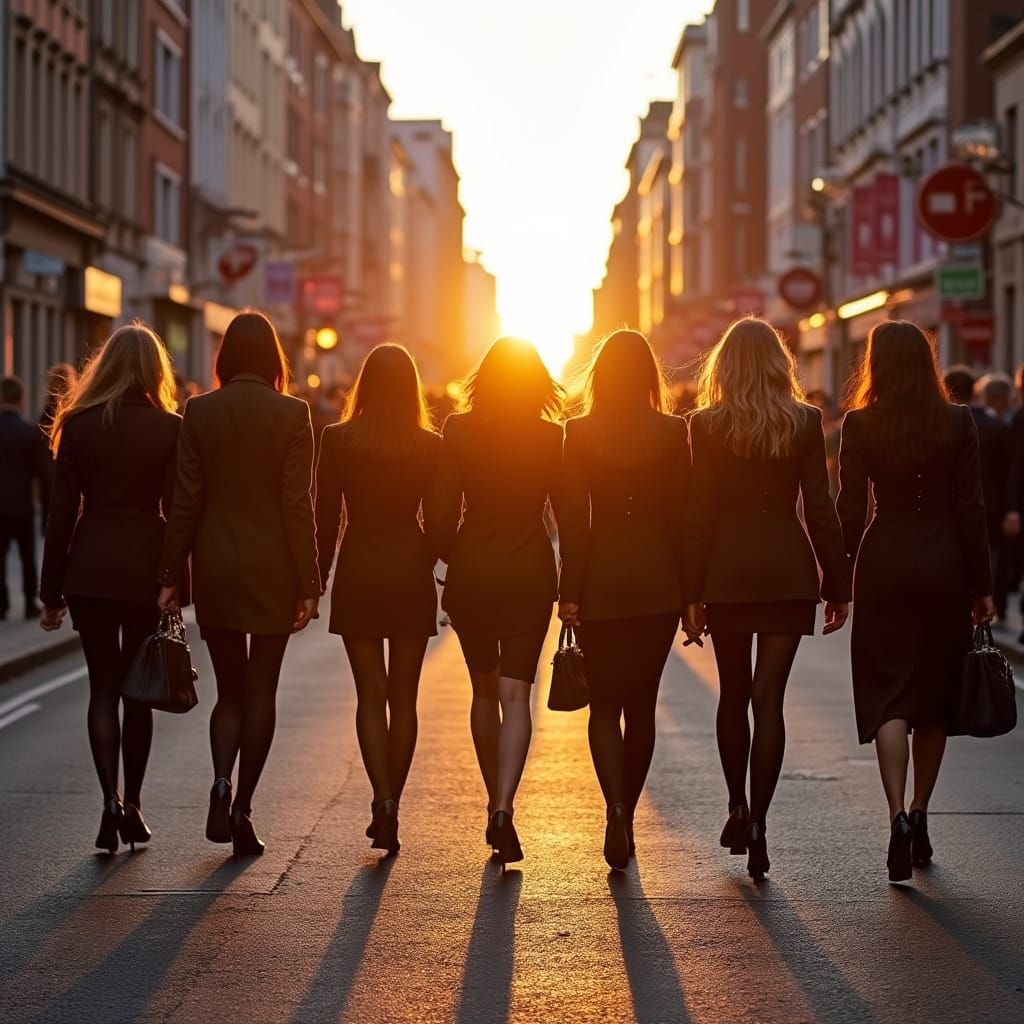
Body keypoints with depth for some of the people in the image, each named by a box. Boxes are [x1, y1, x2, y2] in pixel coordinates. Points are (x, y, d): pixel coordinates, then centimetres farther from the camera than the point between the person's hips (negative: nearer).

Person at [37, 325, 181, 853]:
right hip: (147, 570, 0)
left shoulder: (79, 425, -2)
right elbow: (177, 512, -4)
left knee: (103, 686, 5)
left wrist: (52, 591, 4)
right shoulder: (170, 429, -5)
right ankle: (132, 805, 17)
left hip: (90, 570, 0)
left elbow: (62, 510, -1)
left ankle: (111, 799, -11)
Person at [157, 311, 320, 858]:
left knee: (229, 689, 13)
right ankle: (242, 809, 5)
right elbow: (297, 504, -9)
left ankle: (221, 783, -10)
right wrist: (308, 583, -4)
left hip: (215, 567, 2)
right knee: (261, 690, 7)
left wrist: (171, 576, 3)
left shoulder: (200, 412, -2)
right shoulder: (291, 414, -8)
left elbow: (185, 501, -2)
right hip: (273, 568, -2)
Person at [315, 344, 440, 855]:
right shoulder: (429, 447, -4)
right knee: (403, 697, 9)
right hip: (411, 576, 0)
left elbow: (325, 518, -2)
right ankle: (391, 807, 12)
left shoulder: (337, 440, -5)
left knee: (371, 693, 4)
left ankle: (382, 799, -13)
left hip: (358, 575, 0)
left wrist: (317, 580, 8)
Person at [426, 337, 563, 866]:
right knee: (515, 694, -1)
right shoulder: (552, 437, -3)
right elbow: (568, 513, -1)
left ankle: (495, 805, 22)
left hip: (472, 571, 1)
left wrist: (453, 560, 12)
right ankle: (503, 807, -20)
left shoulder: (458, 431, -4)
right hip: (530, 574, -1)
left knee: (484, 689, 17)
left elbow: (440, 513, -5)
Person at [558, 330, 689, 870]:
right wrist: (689, 592, 6)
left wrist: (568, 592, -2)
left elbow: (574, 519, -5)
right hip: (658, 582, 1)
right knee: (641, 703, 12)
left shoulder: (579, 433, -4)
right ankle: (626, 812, 19)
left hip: (602, 582, -1)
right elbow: (681, 515, 0)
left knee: (605, 703, 3)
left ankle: (617, 810, -17)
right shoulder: (673, 433, -2)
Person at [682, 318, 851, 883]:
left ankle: (738, 807, 20)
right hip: (788, 568, 0)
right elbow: (820, 509, -1)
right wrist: (837, 583, 5)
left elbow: (699, 515, -4)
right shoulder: (805, 422, -2)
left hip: (727, 571, 0)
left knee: (733, 694, 16)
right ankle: (757, 821, -8)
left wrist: (691, 593, 0)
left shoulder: (706, 425, -3)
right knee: (769, 697, 0)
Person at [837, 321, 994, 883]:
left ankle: (899, 814, -19)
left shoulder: (860, 425, -5)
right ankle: (919, 818, 19)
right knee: (935, 695, 14)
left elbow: (850, 510, -6)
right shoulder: (959, 423, -3)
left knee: (888, 695, -1)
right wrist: (981, 586, 3)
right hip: (944, 566, 1)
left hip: (884, 566, -1)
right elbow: (970, 508, -3)